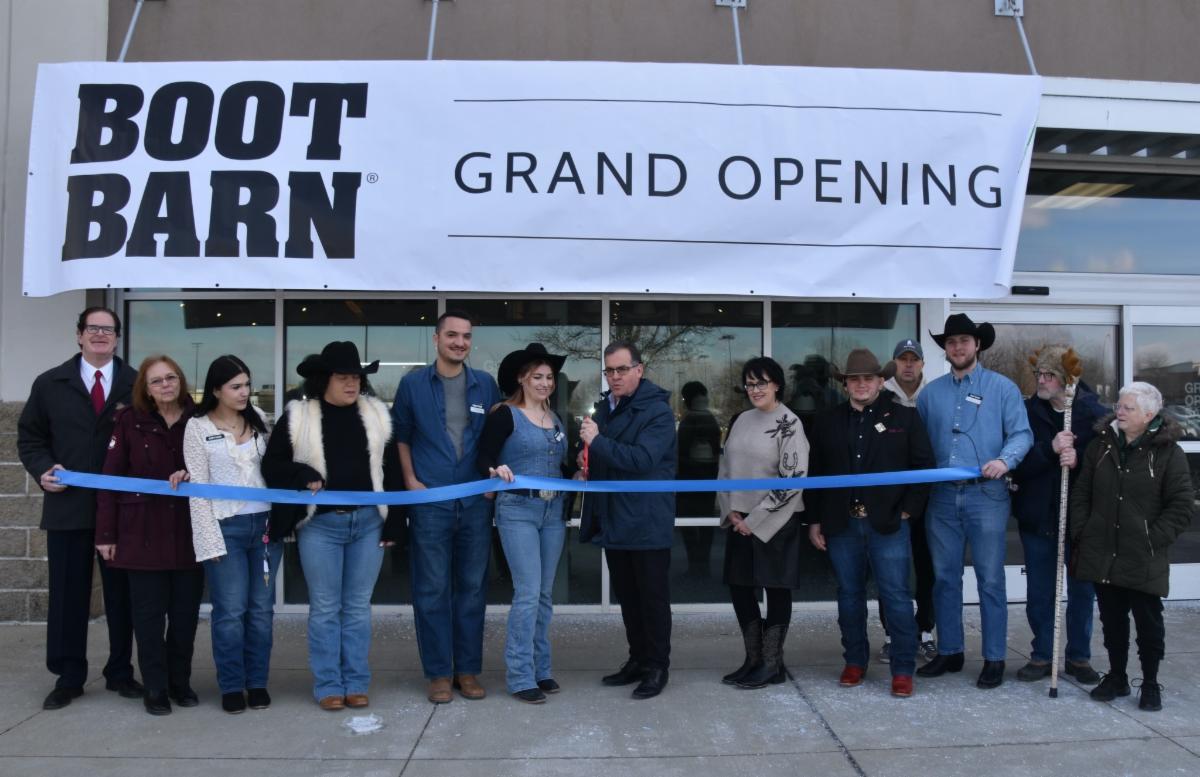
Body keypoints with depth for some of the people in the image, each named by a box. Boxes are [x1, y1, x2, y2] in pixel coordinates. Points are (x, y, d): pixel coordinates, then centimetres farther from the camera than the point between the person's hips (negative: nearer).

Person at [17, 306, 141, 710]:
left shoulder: (137, 384, 3)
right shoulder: (50, 383, 8)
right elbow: (30, 436, 11)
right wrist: (42, 469, -6)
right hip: (67, 505, 1)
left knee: (122, 592, 8)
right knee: (68, 593, 7)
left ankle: (120, 672, 22)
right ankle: (68, 677, 19)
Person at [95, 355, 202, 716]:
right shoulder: (129, 421, -1)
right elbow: (111, 478, -2)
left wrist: (191, 474, -16)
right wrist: (106, 533, -4)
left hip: (189, 532, 1)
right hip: (144, 532, -1)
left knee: (186, 612, 8)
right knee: (149, 613, 4)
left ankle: (180, 681, 24)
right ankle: (155, 687, 17)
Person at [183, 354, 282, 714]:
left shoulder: (258, 418, 8)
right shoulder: (198, 427, -2)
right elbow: (198, 488, -5)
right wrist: (210, 540, -10)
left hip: (265, 523, 4)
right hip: (226, 526, -3)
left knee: (261, 608, 8)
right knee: (230, 611, -1)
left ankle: (258, 683, 20)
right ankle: (231, 687, 13)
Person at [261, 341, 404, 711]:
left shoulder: (376, 413, 6)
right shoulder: (298, 416, -2)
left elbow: (391, 470, 6)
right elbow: (271, 465, 2)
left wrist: (393, 524, 2)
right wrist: (304, 477, -17)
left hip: (368, 521, 2)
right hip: (320, 524, -2)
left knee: (358, 607, 10)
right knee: (325, 608, 6)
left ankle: (356, 683, 19)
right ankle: (327, 685, 16)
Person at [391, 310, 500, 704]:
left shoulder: (485, 384, 7)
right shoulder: (413, 384, 3)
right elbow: (400, 435, 7)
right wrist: (410, 480, -3)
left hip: (476, 501, 2)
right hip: (430, 502, -2)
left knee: (472, 587, 8)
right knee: (432, 590, 2)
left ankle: (467, 670, 19)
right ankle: (438, 673, 13)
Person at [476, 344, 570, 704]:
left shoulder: (556, 419, 15)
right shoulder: (505, 415, -5)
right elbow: (484, 458, -11)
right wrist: (496, 470, -31)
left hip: (553, 512, 6)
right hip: (518, 511, -6)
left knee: (544, 594, 10)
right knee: (527, 593, -9)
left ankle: (540, 668, 20)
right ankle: (520, 676, 0)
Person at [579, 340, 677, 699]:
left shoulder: (657, 411, -13)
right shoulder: (605, 407, 11)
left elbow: (642, 458, -26)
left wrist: (597, 442, -28)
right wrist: (586, 458, 3)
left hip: (646, 522, -7)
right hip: (613, 519, 8)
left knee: (653, 597, 4)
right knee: (627, 595, 16)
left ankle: (657, 666, 16)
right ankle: (637, 660, 29)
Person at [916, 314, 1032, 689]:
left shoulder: (1002, 387, 3)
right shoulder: (930, 393, 13)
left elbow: (1022, 433, -5)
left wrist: (1005, 460, -23)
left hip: (985, 495, -4)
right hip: (942, 496, 4)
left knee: (990, 580, 0)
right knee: (944, 578, 9)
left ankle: (994, 659, 9)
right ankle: (949, 652, 21)